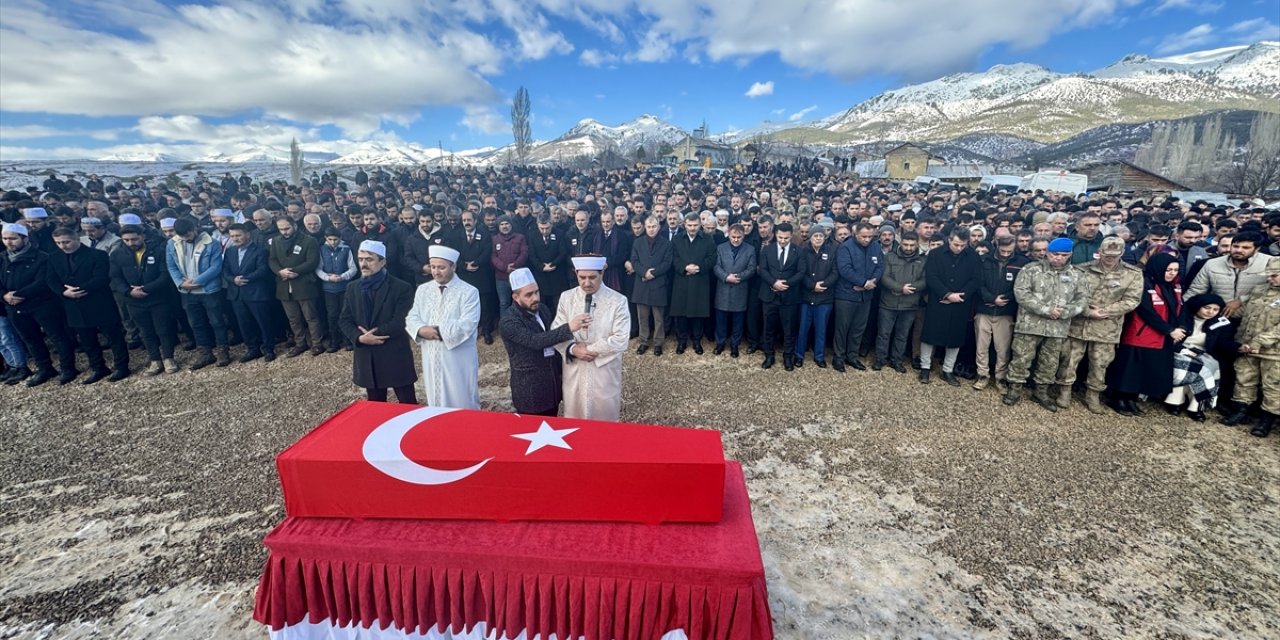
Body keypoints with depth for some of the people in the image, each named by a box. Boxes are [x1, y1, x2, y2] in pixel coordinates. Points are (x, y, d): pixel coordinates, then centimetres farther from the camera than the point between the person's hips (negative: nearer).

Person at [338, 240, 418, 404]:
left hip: (395, 356, -5)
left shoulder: (401, 288, -8)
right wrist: (360, 337, -14)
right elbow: (344, 320, 4)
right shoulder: (352, 288, 9)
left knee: (408, 403, 4)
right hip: (366, 357, 5)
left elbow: (400, 322, -16)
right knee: (375, 405, 18)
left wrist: (373, 333, -16)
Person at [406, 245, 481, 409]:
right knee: (435, 403, 19)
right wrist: (421, 330, -17)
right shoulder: (422, 290, 8)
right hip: (431, 357, 5)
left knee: (463, 405, 7)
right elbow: (411, 318, 4)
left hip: (459, 359, -5)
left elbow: (467, 325, -19)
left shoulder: (469, 292, -10)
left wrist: (439, 331, -18)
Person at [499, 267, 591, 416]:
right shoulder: (508, 321, -19)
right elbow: (536, 341, -32)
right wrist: (569, 328, -40)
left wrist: (561, 372, 13)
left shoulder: (542, 309, 3)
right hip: (530, 391, -6)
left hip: (553, 384, 6)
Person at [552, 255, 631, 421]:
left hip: (604, 372, -2)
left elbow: (620, 340, -17)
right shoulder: (566, 297, -1)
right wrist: (573, 349, -20)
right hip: (574, 370, 3)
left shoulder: (618, 301, -11)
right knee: (574, 416, 19)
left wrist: (589, 349, -19)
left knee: (604, 418, 14)